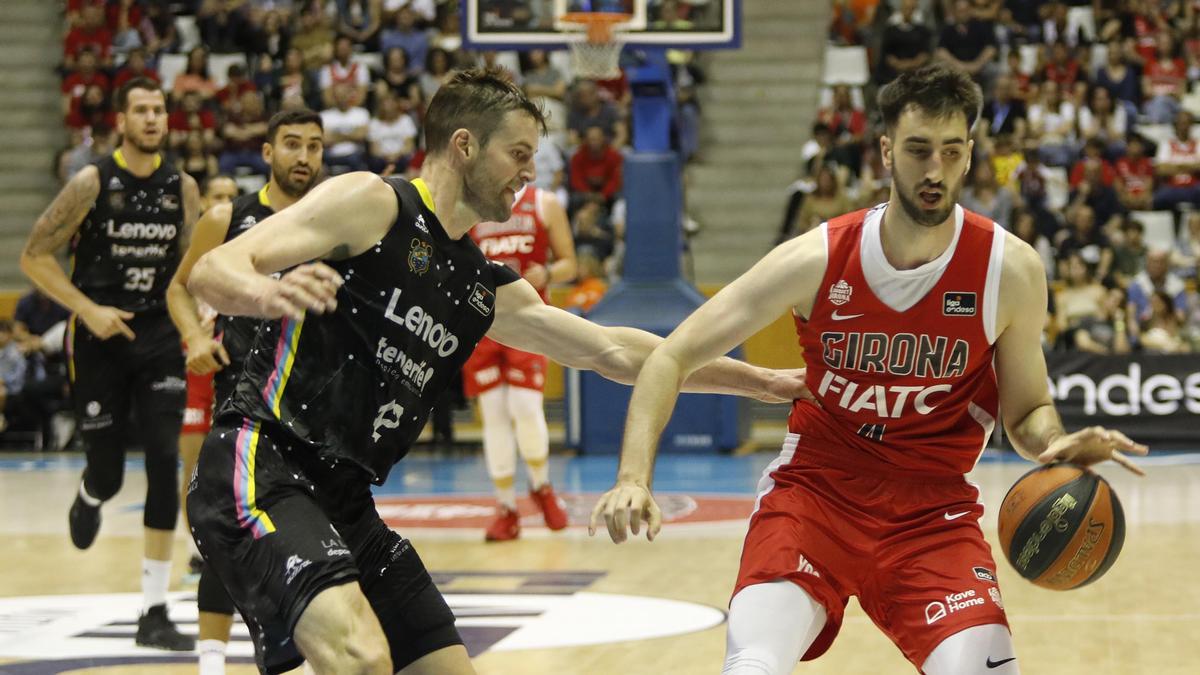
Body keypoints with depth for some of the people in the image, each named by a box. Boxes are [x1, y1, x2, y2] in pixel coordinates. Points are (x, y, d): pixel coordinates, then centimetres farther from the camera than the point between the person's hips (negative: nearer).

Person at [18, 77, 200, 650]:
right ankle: (88, 499, 45)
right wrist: (88, 311, -16)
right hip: (100, 339, -2)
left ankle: (155, 613, -7)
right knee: (108, 474, 2)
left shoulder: (182, 188, 2)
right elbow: (34, 257, -7)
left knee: (165, 464, -11)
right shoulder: (92, 183, -10)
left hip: (159, 335, 2)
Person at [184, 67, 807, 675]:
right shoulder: (373, 203, -5)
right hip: (261, 470, -9)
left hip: (346, 503, 9)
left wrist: (761, 382, 23)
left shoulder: (486, 291, 19)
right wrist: (264, 292, -37)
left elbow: (615, 353, 24)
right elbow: (209, 274, -13)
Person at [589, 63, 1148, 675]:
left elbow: (1025, 412, 5)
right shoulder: (817, 260, -12)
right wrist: (634, 477, -22)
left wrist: (1060, 446, -20)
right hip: (813, 492, -1)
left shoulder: (1010, 269, -8)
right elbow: (671, 359, -7)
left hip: (933, 511, 1)